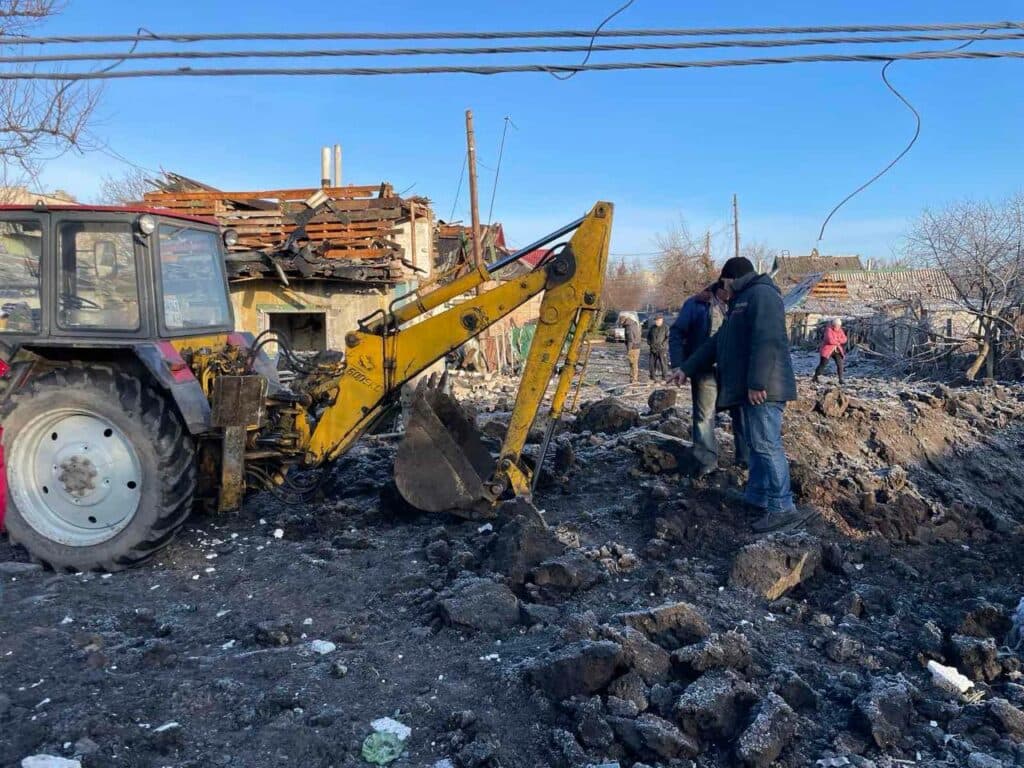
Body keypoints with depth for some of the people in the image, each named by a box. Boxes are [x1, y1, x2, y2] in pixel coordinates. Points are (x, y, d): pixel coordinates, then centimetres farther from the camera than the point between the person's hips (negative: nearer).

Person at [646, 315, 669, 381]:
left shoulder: (665, 328, -4)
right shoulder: (652, 327, 11)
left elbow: (668, 337, -9)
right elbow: (648, 336, 23)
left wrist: (663, 345, -16)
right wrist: (649, 343, 8)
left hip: (662, 349, -5)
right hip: (653, 349, 5)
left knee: (662, 363, -6)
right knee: (652, 363, 4)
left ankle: (664, 378, 3)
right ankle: (652, 377, 13)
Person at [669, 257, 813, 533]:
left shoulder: (761, 294, -8)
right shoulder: (743, 302, 26)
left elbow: (767, 341, -21)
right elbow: (716, 343, 29)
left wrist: (757, 383, -26)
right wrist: (687, 368, 27)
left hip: (763, 389, -11)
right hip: (751, 388, 11)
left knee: (766, 445, -10)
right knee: (757, 444, 13)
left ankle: (782, 509, -7)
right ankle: (757, 499, 21)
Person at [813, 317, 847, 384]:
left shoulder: (840, 330, 5)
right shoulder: (829, 330, -16)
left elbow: (844, 339, -2)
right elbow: (830, 340, -28)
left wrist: (836, 340, -18)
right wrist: (838, 342, -11)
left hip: (837, 350, 5)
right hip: (827, 350, -5)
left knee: (840, 364, -6)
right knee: (823, 364, -3)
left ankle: (841, 379, 2)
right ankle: (815, 377, 9)